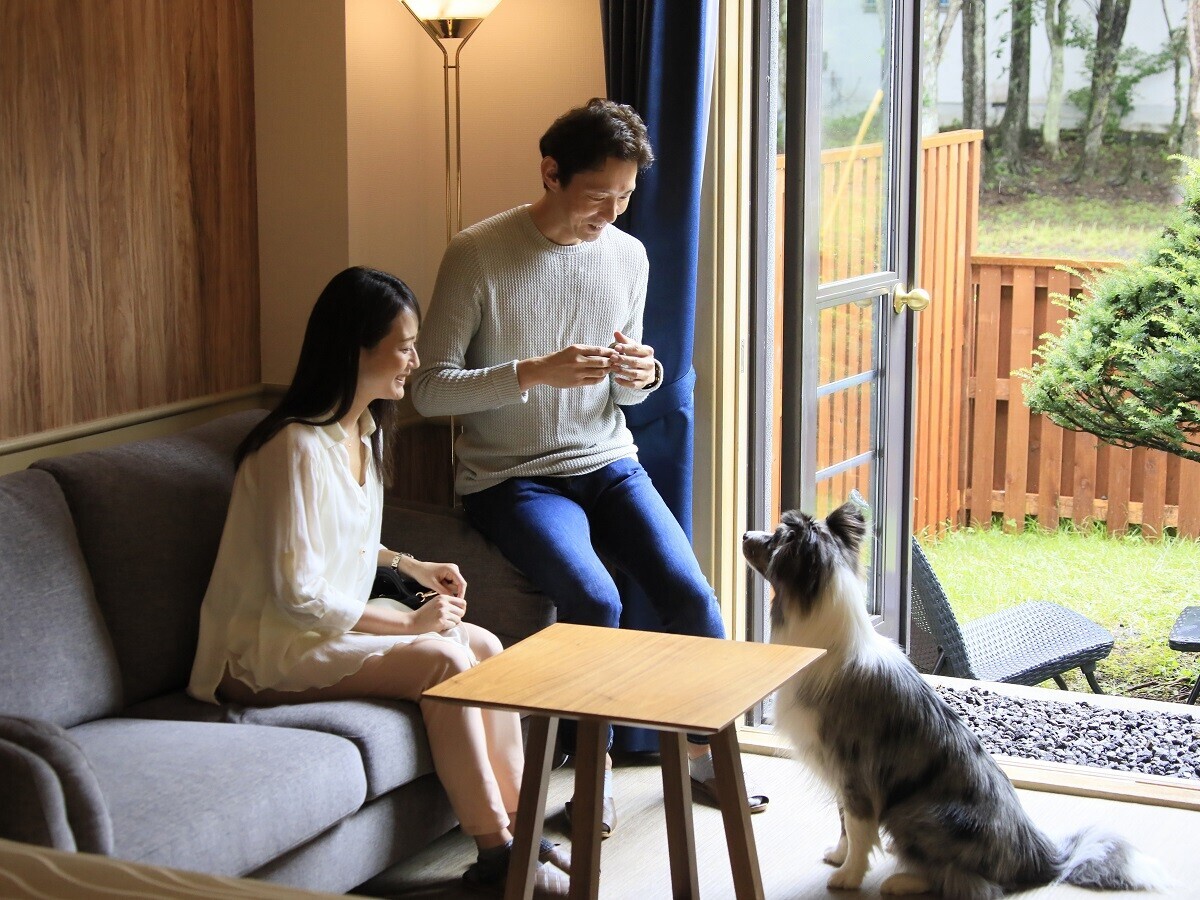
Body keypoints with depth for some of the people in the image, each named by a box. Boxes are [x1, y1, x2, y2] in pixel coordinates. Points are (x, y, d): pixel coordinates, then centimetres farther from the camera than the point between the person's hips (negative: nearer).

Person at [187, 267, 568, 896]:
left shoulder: (363, 432, 8)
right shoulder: (298, 447, -22)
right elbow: (297, 594, -23)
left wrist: (409, 565, 8)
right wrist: (408, 622, -17)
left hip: (328, 625, 9)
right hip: (264, 653, -9)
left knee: (483, 646, -7)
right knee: (442, 660, -22)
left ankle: (518, 827, -4)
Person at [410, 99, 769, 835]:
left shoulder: (628, 256, 4)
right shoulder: (478, 255, -12)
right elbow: (429, 389, -14)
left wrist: (640, 376, -9)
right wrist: (535, 372, -27)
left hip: (607, 464, 5)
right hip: (511, 478, -5)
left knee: (690, 593, -14)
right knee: (594, 600, -27)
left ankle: (707, 748, 11)